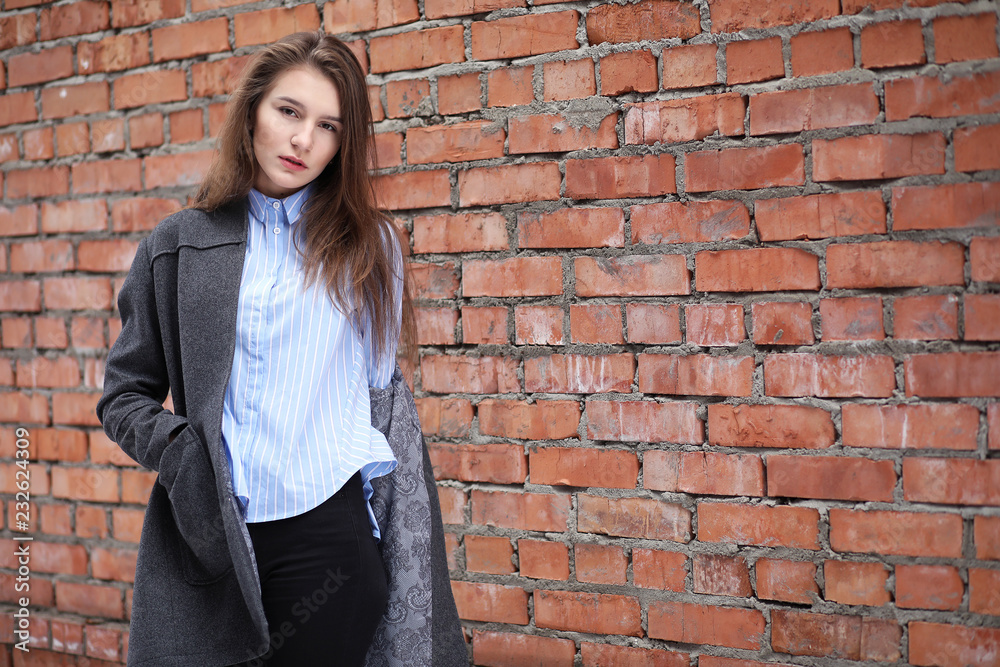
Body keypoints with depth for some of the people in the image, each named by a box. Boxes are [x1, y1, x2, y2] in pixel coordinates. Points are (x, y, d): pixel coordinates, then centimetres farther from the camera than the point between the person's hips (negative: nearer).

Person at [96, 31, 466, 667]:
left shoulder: (368, 244, 5)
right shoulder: (178, 246, 6)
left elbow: (385, 389, 9)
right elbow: (125, 394, 9)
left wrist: (407, 536, 5)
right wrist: (179, 450, -9)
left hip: (333, 535, 0)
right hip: (212, 538, 1)